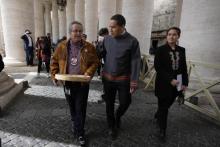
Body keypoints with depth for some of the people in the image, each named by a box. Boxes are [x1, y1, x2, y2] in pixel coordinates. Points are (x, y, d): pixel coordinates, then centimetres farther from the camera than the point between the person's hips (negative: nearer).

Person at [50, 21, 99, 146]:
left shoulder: (89, 47, -6)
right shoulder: (62, 46, -1)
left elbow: (95, 62, -3)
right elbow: (55, 61, 6)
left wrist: (88, 73, -18)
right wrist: (54, 75, -4)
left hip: (82, 83, -2)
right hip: (67, 82, 3)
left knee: (80, 108, 4)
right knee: (72, 106, 21)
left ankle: (79, 133, 20)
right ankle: (76, 122, 48)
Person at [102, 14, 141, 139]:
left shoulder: (132, 41, -12)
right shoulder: (107, 39, -1)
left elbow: (135, 62, -11)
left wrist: (134, 81, -14)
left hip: (123, 79, -2)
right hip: (107, 78, 3)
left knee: (125, 102, 8)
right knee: (109, 104, 13)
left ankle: (118, 117, 42)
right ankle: (112, 127, 35)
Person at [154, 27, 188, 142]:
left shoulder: (181, 50, 7)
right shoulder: (161, 50, -7)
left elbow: (184, 68, 9)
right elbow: (157, 67, -13)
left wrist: (185, 83, 2)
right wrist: (170, 79, -19)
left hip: (176, 83, 5)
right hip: (164, 83, -4)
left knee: (168, 104, 18)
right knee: (163, 107, 4)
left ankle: (157, 116, 47)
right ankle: (162, 130, 21)